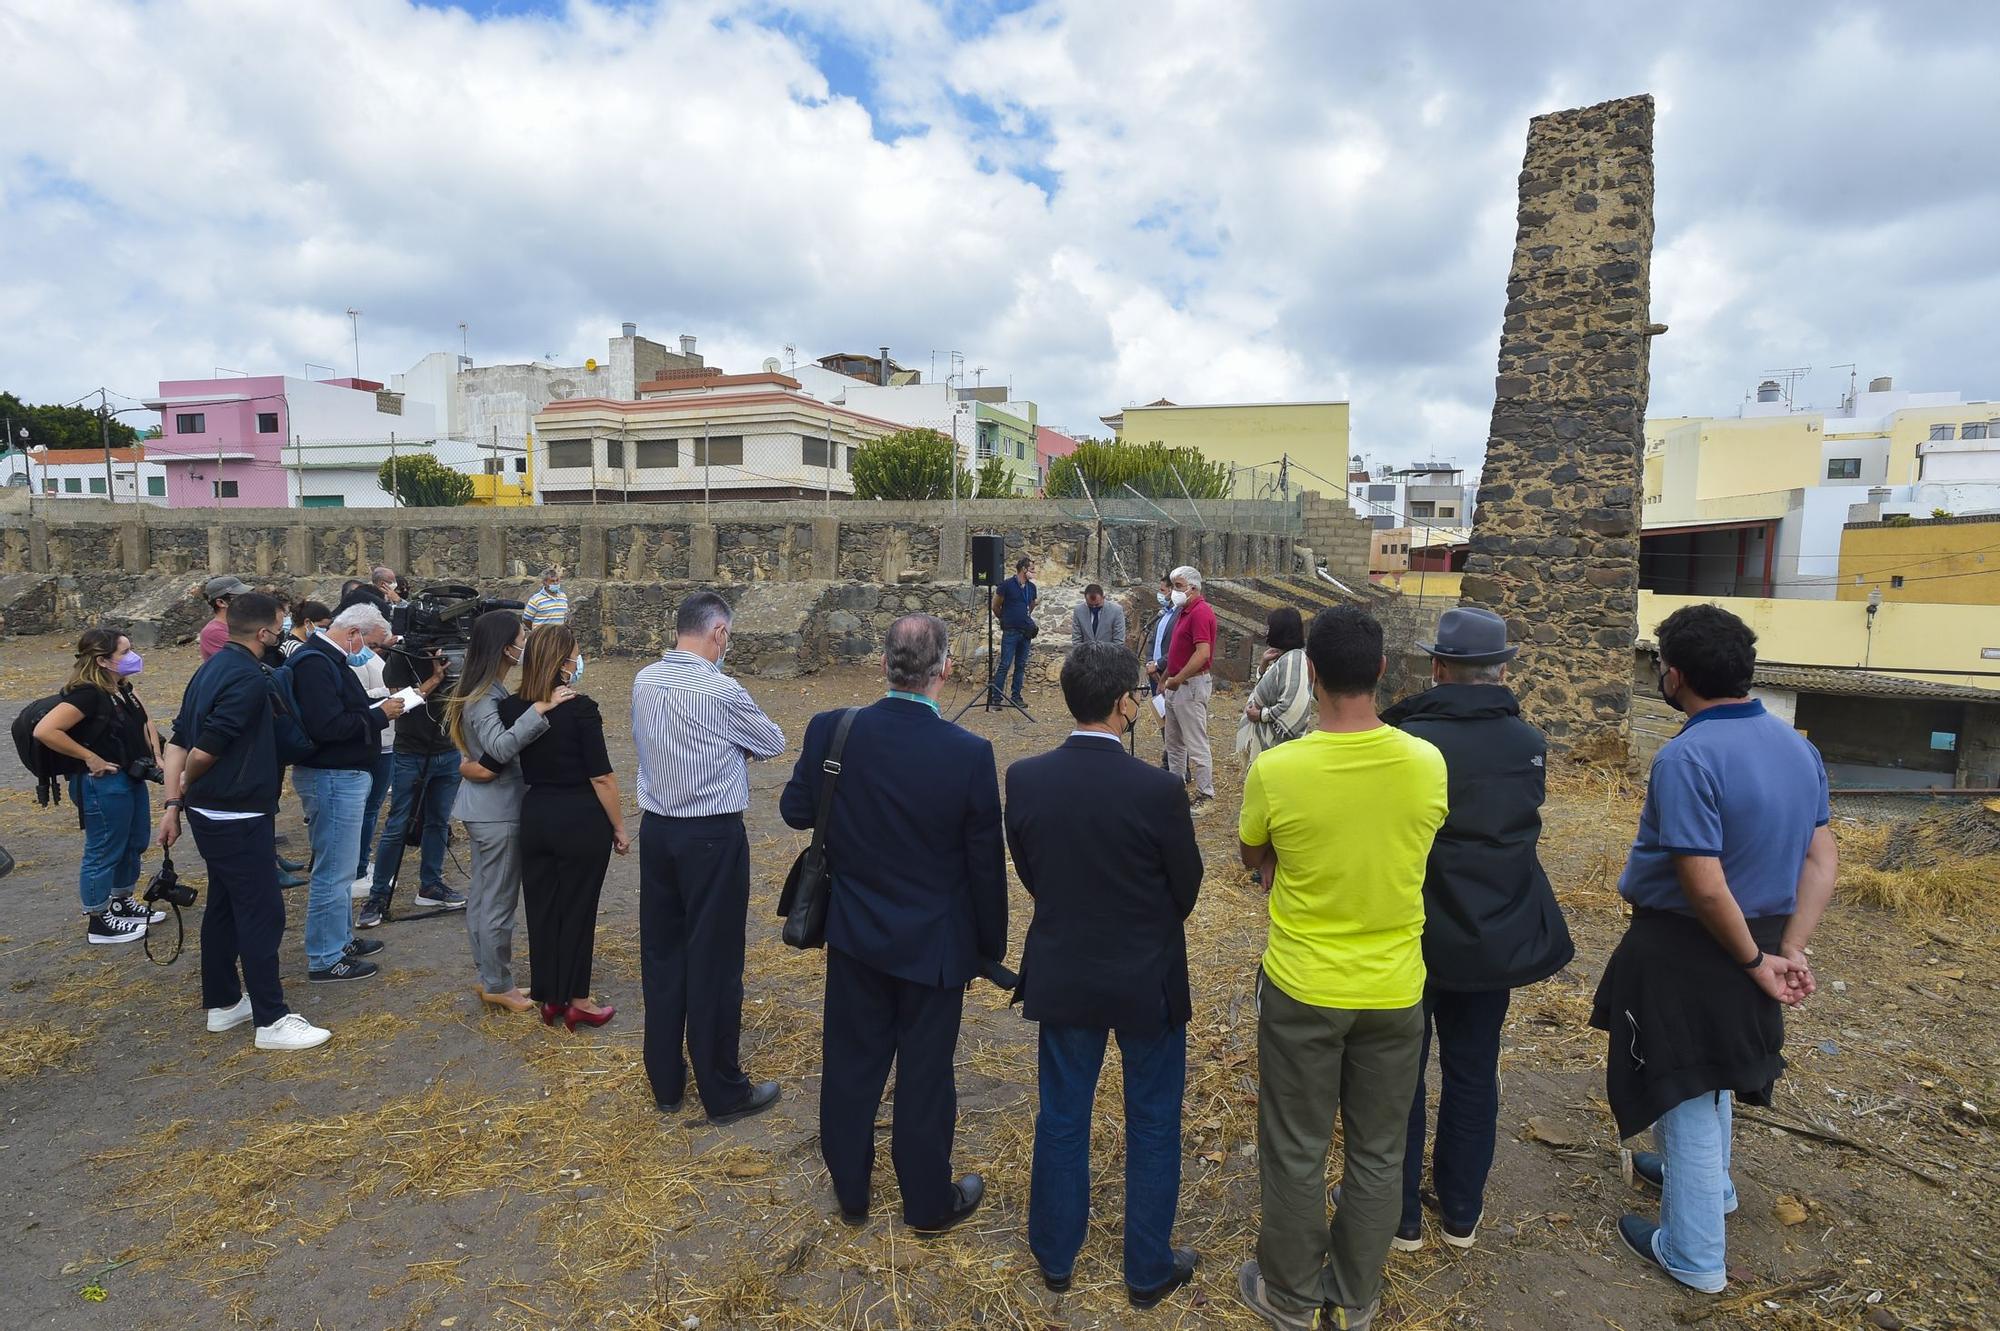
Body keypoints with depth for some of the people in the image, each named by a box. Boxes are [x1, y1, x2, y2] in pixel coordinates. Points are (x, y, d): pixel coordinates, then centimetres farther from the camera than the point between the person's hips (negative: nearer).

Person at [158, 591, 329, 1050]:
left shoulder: (210, 669, 10)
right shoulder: (249, 677, -20)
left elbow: (179, 740, 9)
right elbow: (205, 750, -22)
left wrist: (173, 802, 8)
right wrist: (185, 787, -2)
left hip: (210, 814, 10)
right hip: (238, 817, -10)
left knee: (224, 906, 18)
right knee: (262, 913, -4)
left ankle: (222, 1003, 30)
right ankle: (271, 1020, 2)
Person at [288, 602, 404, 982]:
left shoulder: (329, 659, 14)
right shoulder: (315, 663, -19)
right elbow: (327, 726, -28)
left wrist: (378, 707, 4)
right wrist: (379, 715, -17)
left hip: (344, 775, 11)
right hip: (333, 776, -11)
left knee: (340, 866, 21)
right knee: (333, 872, -3)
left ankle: (342, 939, 34)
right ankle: (325, 960, 7)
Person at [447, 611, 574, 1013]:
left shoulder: (486, 691, 8)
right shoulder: (483, 699, -21)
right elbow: (500, 747, -37)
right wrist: (540, 708, -41)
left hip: (484, 808, 10)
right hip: (497, 811, -10)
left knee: (482, 894, 18)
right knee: (499, 900, 2)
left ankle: (488, 975, 30)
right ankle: (498, 986, 14)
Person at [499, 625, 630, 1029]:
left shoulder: (511, 708, -2)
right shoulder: (581, 709, -17)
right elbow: (601, 777, -15)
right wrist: (619, 827, -6)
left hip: (535, 816, 5)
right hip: (581, 821, -5)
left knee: (541, 907, 15)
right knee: (577, 909, 7)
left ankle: (549, 997, 27)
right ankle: (576, 1001, 18)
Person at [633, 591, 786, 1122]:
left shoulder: (643, 682, 1)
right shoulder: (721, 691, -18)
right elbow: (774, 743, -4)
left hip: (656, 829, 7)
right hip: (712, 837, -7)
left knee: (660, 953, 16)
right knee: (714, 960, 4)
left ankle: (665, 1082, 30)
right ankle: (723, 1093, 18)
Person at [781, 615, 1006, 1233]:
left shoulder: (831, 731, -16)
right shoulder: (970, 753, -21)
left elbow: (795, 810, 0)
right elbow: (986, 864, -11)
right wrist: (989, 947, 3)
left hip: (855, 933, 3)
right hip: (934, 944, -2)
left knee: (851, 1065, 20)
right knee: (925, 1075, 15)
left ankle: (850, 1193, 40)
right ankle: (929, 1203, 35)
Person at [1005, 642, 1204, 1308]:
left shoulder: (1023, 779, -13)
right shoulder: (1157, 790, -23)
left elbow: (1029, 873, 0)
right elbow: (1187, 886, -9)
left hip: (1062, 973, 3)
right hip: (1147, 979, -3)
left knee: (1062, 1115, 20)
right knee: (1153, 1123, 17)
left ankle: (1055, 1254, 39)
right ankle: (1149, 1270, 34)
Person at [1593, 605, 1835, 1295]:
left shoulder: (1688, 758, -27)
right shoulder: (1798, 746, 0)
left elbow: (1705, 888, -27)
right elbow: (1823, 861, 1)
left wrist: (1757, 962, -13)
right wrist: (1791, 951, -1)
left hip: (1687, 949, -8)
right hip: (1754, 938, 8)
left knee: (1688, 1090, 9)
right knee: (1710, 1074, 29)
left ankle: (1694, 1255, 25)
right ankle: (1708, 1180, 52)